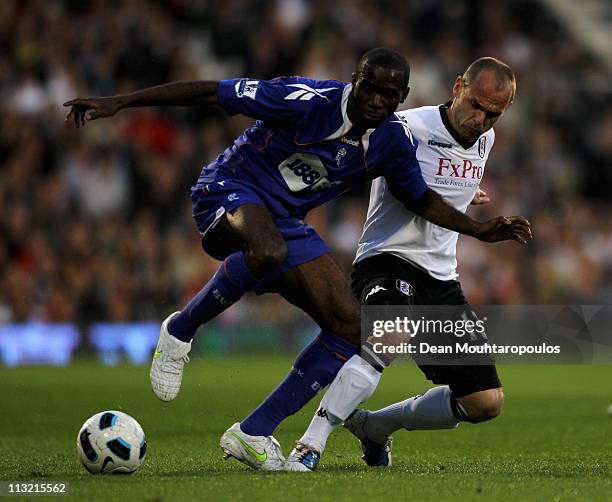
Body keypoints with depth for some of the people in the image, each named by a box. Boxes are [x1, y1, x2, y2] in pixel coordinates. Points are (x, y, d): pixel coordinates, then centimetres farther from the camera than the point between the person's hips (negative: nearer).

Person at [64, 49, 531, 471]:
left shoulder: (395, 142, -4)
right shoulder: (308, 100, -23)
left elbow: (421, 199, 16)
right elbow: (212, 92, -20)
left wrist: (479, 229, 3)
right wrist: (119, 102, -22)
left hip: (286, 222, 7)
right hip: (229, 191, -7)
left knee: (351, 327, -6)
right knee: (269, 250, -43)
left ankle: (252, 434, 1)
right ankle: (179, 332, -18)